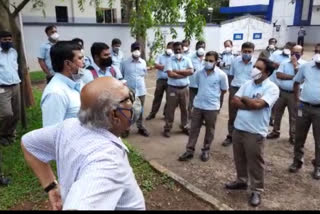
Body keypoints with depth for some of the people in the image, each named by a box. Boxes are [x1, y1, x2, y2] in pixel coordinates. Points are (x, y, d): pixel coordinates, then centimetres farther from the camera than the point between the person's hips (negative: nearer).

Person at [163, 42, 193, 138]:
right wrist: (184, 74, -12)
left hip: (184, 88, 3)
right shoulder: (170, 60, -5)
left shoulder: (187, 60, 3)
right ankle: (167, 128, 15)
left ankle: (184, 127, 29)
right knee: (170, 109, 5)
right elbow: (170, 74, -18)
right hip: (172, 88, -2)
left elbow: (191, 71, -12)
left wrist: (177, 71, -16)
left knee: (184, 108, 13)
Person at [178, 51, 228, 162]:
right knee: (194, 128, 9)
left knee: (209, 130, 12)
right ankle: (189, 151, 19)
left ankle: (206, 150, 29)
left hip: (212, 107, -3)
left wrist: (213, 96, 9)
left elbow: (224, 90, 0)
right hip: (198, 105, 3)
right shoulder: (199, 73, -2)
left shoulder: (221, 75, -12)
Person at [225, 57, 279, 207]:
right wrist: (252, 103, -14)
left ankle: (256, 191, 22)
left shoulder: (272, 88, -11)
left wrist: (244, 99, -6)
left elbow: (258, 105, -24)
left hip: (255, 132, -6)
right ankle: (241, 181, 40)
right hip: (238, 128, 6)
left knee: (255, 163, 6)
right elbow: (234, 102, -1)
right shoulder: (247, 84, 8)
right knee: (239, 159, 20)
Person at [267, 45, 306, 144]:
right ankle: (275, 132, 29)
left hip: (294, 94, -3)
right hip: (281, 91, 3)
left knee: (293, 116, 6)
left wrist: (295, 65, -16)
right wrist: (293, 77, -18)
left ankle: (293, 135, 20)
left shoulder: (304, 64, -3)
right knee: (277, 112, 14)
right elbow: (278, 75, -11)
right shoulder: (285, 63, 4)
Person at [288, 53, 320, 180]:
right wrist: (297, 101, 6)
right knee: (299, 137, 13)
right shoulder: (305, 67, 2)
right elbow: (296, 83, 13)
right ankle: (297, 161, 30)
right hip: (304, 107, 2)